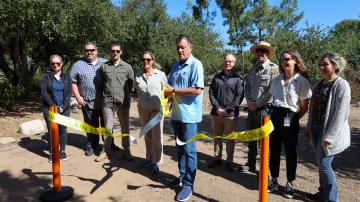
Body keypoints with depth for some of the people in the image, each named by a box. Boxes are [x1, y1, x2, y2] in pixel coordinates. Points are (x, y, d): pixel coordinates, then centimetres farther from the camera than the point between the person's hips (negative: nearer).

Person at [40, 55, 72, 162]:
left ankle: (62, 151, 16)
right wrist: (54, 106, -13)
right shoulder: (45, 76, 3)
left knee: (63, 130, 4)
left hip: (64, 109, 2)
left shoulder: (66, 78, 10)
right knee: (51, 130, 1)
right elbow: (43, 93, -5)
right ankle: (51, 152, 12)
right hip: (49, 109, -1)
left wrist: (63, 107, -11)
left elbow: (69, 94, 2)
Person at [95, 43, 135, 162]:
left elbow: (131, 84, 9)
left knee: (125, 127, 8)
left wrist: (125, 95, 10)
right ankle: (106, 151, 21)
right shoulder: (104, 66, 5)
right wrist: (104, 95, 12)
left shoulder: (127, 67, 2)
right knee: (108, 127, 8)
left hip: (123, 102, -1)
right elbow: (101, 83, 14)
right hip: (108, 102, 1)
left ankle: (126, 151, 19)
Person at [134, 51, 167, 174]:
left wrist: (162, 103, -1)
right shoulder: (138, 76, 5)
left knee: (156, 136, 1)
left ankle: (156, 162, 14)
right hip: (142, 109, 3)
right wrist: (143, 101, 6)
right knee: (147, 136, 12)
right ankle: (149, 158, 28)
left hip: (157, 109, -3)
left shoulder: (160, 74, -3)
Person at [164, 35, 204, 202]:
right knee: (180, 147, 17)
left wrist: (173, 91, -16)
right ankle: (182, 176, 32)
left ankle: (188, 184, 12)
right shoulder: (175, 66, 12)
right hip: (176, 113, 7)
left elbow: (197, 90, -20)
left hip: (189, 114, -7)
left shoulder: (196, 64, -10)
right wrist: (167, 93, -5)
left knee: (189, 149, 1)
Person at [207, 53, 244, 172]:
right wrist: (217, 108, -7)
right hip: (216, 112, 3)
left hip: (231, 114, -3)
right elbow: (211, 93, 5)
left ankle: (229, 161, 17)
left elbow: (239, 96, -5)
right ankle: (217, 158, 26)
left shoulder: (238, 78, 1)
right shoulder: (217, 77, 11)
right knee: (217, 137, 12)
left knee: (230, 138, 5)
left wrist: (227, 110, -11)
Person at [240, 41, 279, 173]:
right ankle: (250, 164, 30)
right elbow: (247, 87, 12)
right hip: (252, 108, 7)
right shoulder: (252, 69, 14)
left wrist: (257, 104, -13)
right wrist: (249, 102, -4)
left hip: (265, 109, -6)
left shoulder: (273, 68, -8)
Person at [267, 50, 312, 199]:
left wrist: (293, 119, -6)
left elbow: (304, 106, -5)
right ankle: (274, 180, 27)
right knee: (274, 150, 13)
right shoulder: (276, 80, 9)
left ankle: (290, 184, 24)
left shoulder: (302, 81, -7)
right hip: (274, 116, 5)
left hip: (290, 119, -5)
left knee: (290, 152, 9)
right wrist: (271, 113, 4)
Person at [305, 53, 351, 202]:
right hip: (316, 129, 7)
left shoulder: (341, 85, -13)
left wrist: (330, 136, -20)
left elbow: (341, 113, -18)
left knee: (324, 164, -3)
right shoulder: (319, 84, 10)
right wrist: (309, 128, 13)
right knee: (320, 163, 14)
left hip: (330, 131, -7)